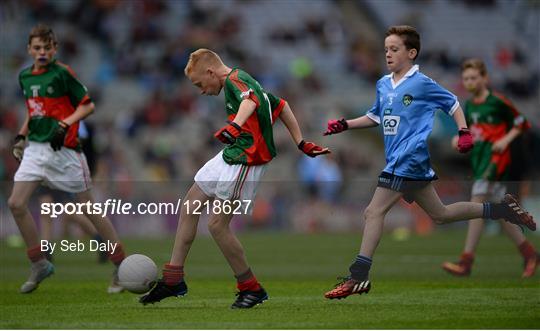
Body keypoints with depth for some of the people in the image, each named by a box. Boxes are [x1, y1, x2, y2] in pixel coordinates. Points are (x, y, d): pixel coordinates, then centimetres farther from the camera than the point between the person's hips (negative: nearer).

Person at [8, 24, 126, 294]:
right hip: (36, 148, 6)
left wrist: (65, 125, -19)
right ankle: (39, 265, 6)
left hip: (64, 149, -6)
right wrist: (21, 135, 16)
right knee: (16, 203, -8)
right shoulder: (25, 76, 11)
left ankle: (121, 268, 8)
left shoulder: (62, 73, -9)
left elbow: (88, 105, -7)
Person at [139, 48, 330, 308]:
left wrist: (235, 126, -55)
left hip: (246, 161, -11)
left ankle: (251, 289, 2)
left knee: (217, 224, -11)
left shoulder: (235, 80, -13)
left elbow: (251, 100, -37)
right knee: (189, 206, 12)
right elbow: (281, 106, 24)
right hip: (231, 156, 11)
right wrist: (301, 143, 21)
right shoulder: (242, 82, 18)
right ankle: (173, 279, 18)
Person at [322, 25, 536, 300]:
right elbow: (375, 117, 28)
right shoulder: (383, 85, 15)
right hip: (399, 162, 9)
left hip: (411, 159, -9)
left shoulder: (422, 83, -5)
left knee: (374, 212, -14)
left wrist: (464, 132, -6)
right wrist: (344, 125, 17)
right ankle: (502, 209, 25)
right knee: (440, 214, 15)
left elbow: (452, 104, 5)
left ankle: (358, 276, -15)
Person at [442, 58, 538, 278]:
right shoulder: (469, 105, 14)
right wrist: (459, 138, 5)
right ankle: (529, 254, 21)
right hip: (479, 159, 8)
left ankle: (466, 262, -20)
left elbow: (521, 123, 0)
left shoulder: (497, 101, -6)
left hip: (496, 158, -8)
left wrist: (506, 139, -13)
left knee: (478, 204, -17)